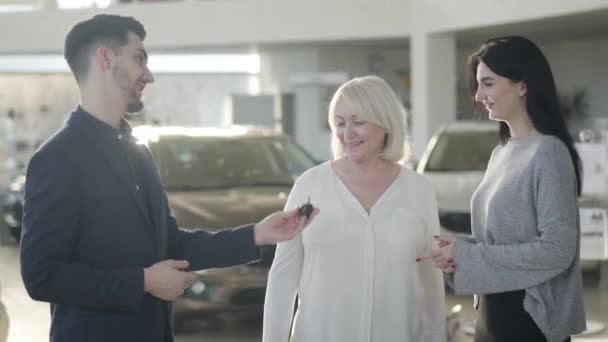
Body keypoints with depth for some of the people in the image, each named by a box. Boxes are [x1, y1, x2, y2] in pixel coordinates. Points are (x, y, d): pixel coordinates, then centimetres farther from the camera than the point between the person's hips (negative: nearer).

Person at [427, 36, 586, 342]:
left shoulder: (548, 152, -15)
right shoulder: (501, 153, 11)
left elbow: (557, 249, -21)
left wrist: (467, 255, -17)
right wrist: (457, 250, -3)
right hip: (493, 314, 8)